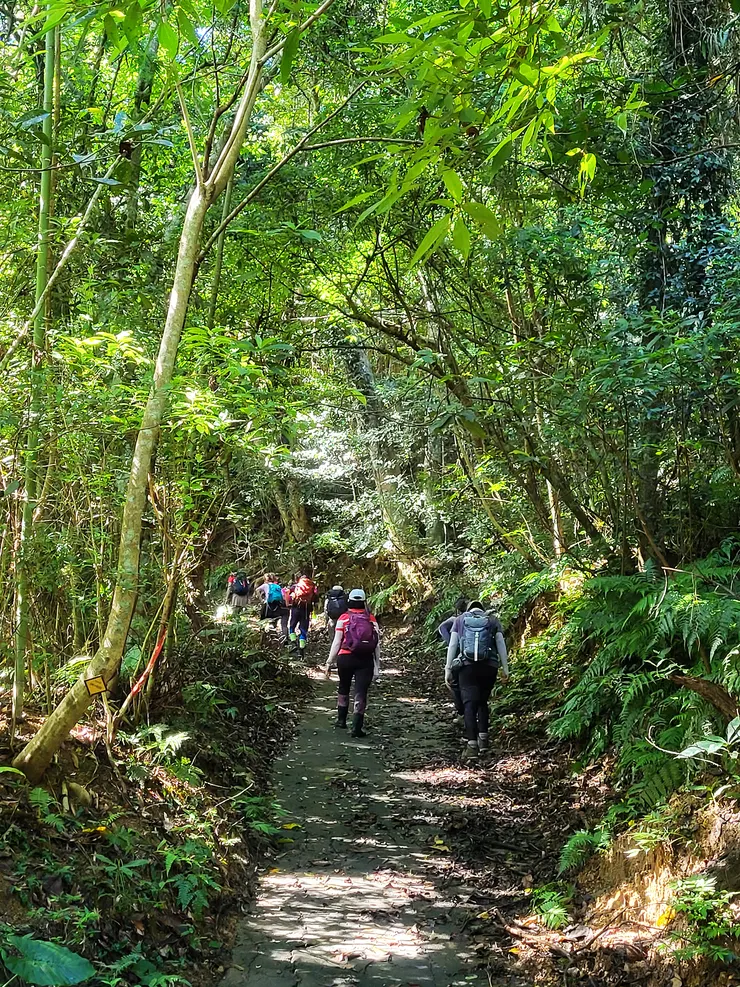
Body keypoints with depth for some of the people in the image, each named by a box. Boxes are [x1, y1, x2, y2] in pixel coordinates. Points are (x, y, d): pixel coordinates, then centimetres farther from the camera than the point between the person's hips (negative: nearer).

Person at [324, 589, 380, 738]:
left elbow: (337, 642, -2)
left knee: (343, 688, 22)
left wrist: (330, 662, 5)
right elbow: (377, 644, 3)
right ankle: (357, 727, -5)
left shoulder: (343, 619, -1)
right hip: (365, 660, 0)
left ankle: (341, 720, 30)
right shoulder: (372, 620, 4)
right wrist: (377, 665, 9)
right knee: (361, 692, 0)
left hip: (345, 658, 0)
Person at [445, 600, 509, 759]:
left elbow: (452, 645, 6)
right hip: (489, 667, 1)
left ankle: (472, 745, -11)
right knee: (483, 701, 20)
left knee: (470, 704, -1)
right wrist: (505, 668, 6)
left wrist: (448, 669, 7)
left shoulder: (460, 619, 12)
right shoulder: (493, 620, 13)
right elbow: (501, 645, 5)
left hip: (467, 667, -1)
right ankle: (483, 738, 15)